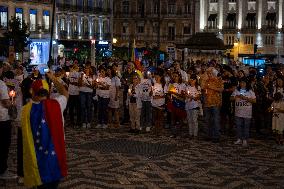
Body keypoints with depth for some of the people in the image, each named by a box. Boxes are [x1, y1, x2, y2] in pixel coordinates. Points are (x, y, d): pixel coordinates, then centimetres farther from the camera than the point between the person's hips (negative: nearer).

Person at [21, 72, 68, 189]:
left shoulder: (26, 110, -12)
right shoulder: (56, 104, -13)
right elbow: (65, 93, 7)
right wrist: (53, 79, 18)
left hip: (37, 158, 0)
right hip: (55, 155, 0)